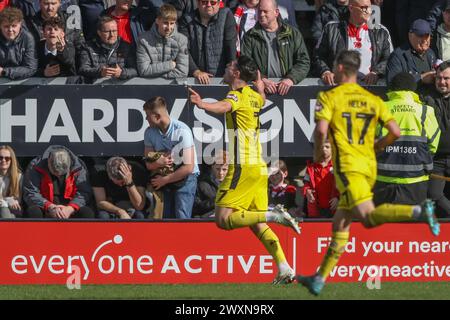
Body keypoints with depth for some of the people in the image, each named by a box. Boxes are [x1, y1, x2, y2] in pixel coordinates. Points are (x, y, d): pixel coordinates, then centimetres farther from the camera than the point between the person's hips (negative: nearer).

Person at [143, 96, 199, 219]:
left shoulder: (182, 131, -19)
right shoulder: (150, 132, -2)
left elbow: (188, 167, -20)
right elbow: (149, 164, 3)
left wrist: (164, 180, -12)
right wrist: (159, 162, -21)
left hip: (185, 178, -6)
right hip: (165, 178, 6)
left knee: (181, 218, -17)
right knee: (167, 218, 2)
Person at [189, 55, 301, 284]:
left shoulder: (237, 95, -10)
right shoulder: (254, 96, 14)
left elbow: (224, 107, -35)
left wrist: (202, 104, -53)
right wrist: (258, 80, 57)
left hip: (243, 168, -9)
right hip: (259, 166, 9)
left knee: (223, 219, -10)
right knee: (257, 226, 10)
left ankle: (273, 215, -19)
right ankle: (285, 269, 1)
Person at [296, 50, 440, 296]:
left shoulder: (329, 97, -1)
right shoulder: (373, 99, 14)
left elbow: (321, 130, -15)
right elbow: (395, 132, 6)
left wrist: (317, 153, 4)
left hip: (348, 167, -7)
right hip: (369, 167, 7)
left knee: (368, 216, -20)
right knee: (340, 223, 13)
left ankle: (418, 211, -42)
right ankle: (320, 279, 17)